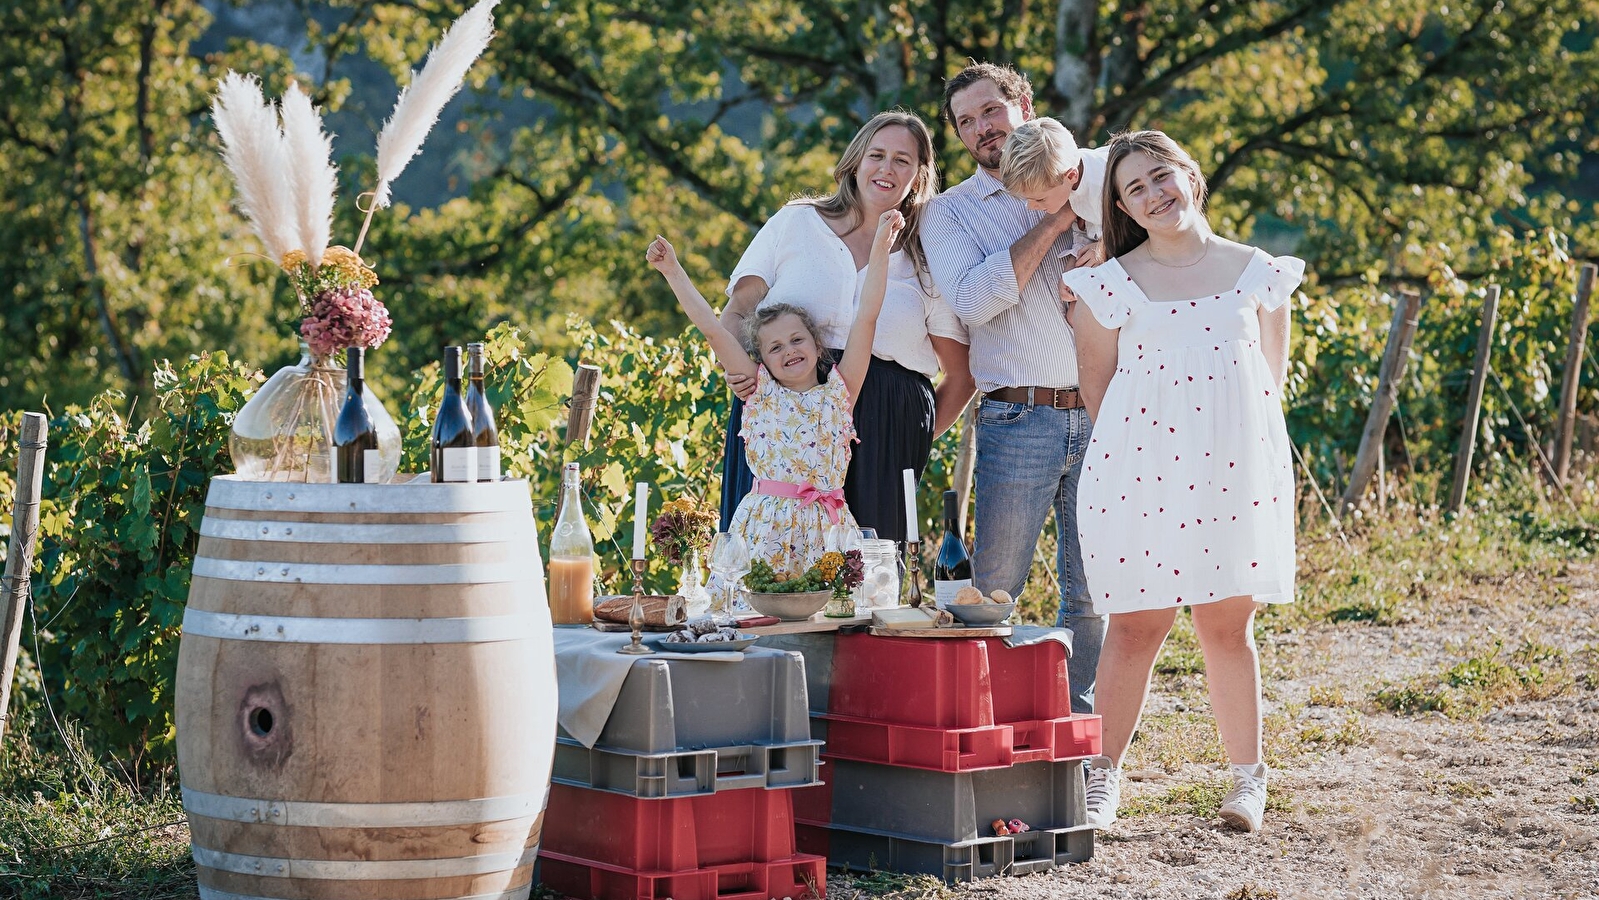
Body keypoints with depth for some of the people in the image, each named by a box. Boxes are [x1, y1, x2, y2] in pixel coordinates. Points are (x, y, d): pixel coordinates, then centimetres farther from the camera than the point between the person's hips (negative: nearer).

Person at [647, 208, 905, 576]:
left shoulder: (839, 391, 11)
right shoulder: (762, 393, 11)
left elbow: (866, 318, 6)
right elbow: (712, 329, 9)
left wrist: (880, 249, 3)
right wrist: (673, 271, 7)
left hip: (826, 531, 0)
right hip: (767, 528, 0)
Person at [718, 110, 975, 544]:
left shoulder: (926, 264, 12)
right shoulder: (796, 223, 11)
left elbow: (961, 375, 15)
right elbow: (736, 312, 7)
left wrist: (919, 437, 3)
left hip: (881, 431, 0)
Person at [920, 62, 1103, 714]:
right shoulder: (949, 212, 7)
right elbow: (973, 301, -11)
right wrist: (1054, 222, -9)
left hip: (1100, 416, 3)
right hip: (1018, 421, -3)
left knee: (1090, 589, 7)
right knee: (993, 593, -4)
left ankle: (1077, 722, 17)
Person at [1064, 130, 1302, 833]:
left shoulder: (1259, 273, 8)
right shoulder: (1110, 284, 3)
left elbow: (1272, 379, 13)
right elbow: (1097, 387, 7)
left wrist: (1238, 443, 7)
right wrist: (1126, 451, 3)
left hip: (1236, 470, 1)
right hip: (1142, 470, -1)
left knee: (1228, 624, 4)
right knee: (1136, 623, -1)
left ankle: (1247, 776, 13)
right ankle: (1104, 775, 9)